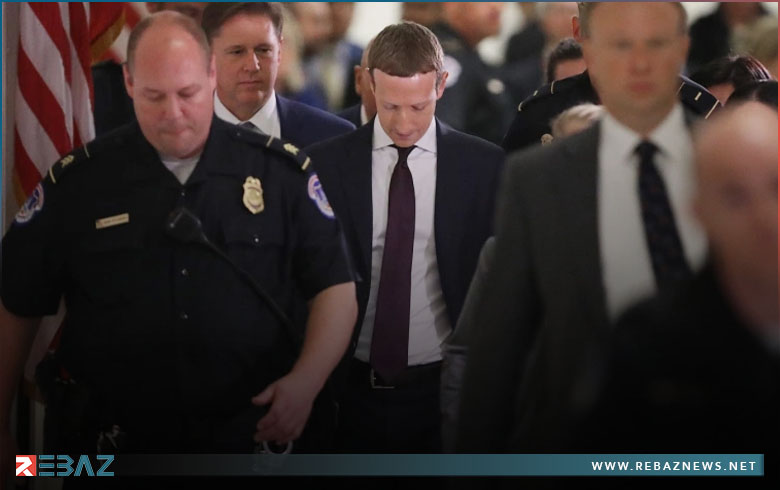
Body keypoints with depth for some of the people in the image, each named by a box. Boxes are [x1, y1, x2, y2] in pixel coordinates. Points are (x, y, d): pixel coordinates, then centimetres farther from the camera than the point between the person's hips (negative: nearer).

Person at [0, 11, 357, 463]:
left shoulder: (281, 172, -3)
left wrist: (305, 382, -16)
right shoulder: (76, 182, -2)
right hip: (112, 442, 0)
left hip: (252, 438, 0)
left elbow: (336, 287, 0)